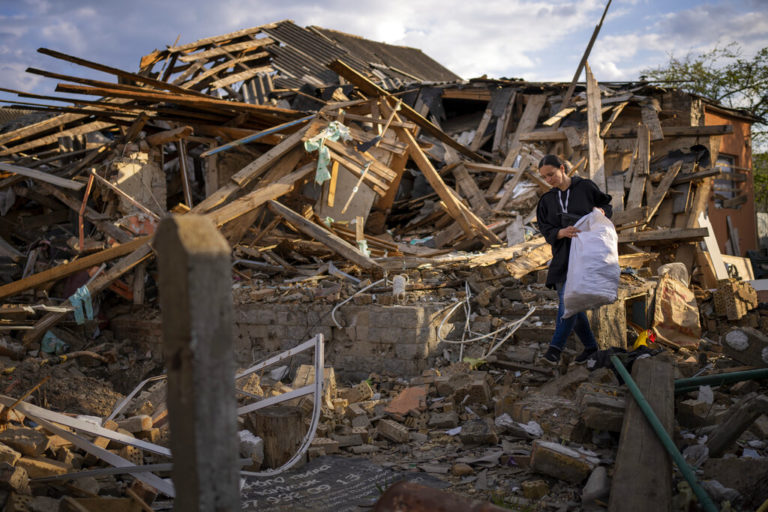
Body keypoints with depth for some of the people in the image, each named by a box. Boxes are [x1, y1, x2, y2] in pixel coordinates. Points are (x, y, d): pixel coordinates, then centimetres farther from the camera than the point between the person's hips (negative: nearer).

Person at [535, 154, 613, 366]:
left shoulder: (586, 188, 1)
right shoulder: (547, 200, 11)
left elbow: (608, 206, 13)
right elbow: (547, 231, 1)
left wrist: (601, 210, -11)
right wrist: (562, 232, -20)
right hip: (562, 255, 5)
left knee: (568, 299, -18)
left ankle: (555, 349, -22)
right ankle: (590, 345, 23)